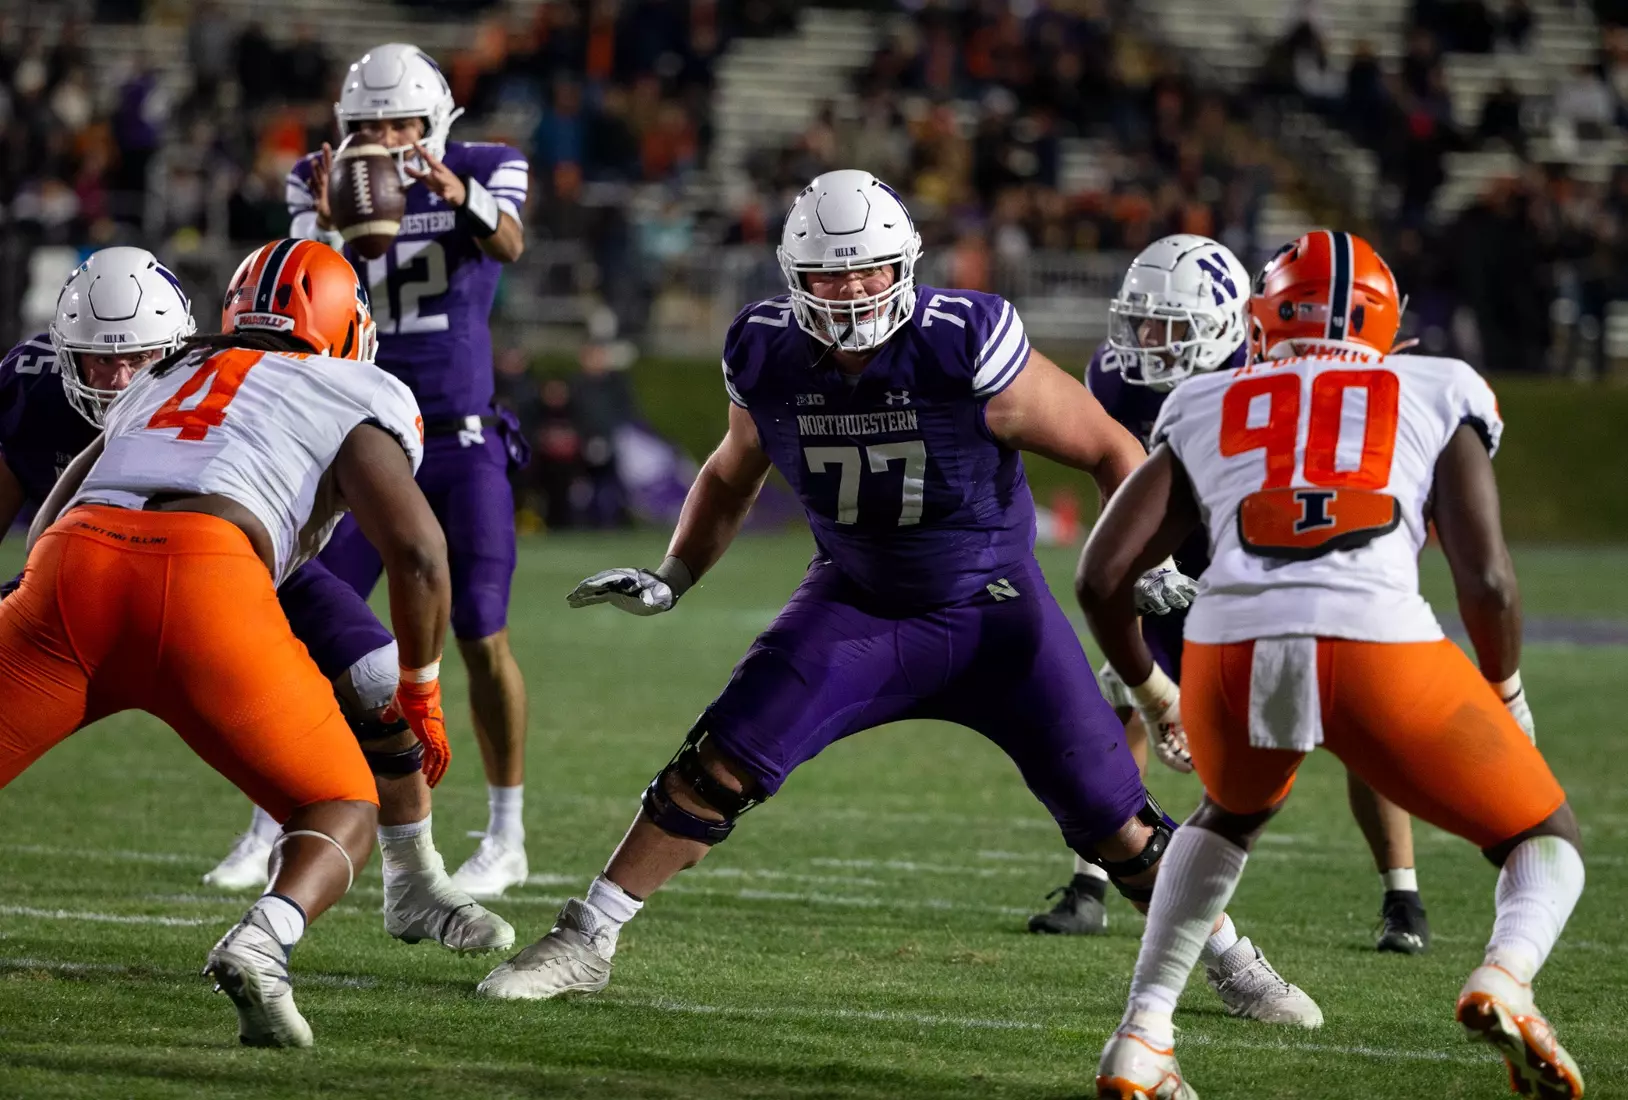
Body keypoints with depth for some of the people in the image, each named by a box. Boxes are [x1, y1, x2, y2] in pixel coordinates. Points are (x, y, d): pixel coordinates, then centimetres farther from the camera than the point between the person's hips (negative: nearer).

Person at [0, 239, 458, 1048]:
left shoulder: (157, 384, 36)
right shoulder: (360, 400, 22)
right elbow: (416, 551, 8)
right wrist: (421, 690, 24)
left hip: (73, 566, 3)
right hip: (206, 583, -3)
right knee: (345, 816, 14)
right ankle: (260, 944, -18)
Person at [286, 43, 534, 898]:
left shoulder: (484, 172, -6)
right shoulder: (325, 186, -1)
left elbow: (508, 246, -28)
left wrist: (463, 197, -50)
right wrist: (325, 219, -37)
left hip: (461, 444, -2)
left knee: (481, 637, -5)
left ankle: (507, 837, 5)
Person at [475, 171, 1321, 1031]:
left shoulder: (966, 348, -25)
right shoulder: (768, 358, -12)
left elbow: (1109, 450, -14)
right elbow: (731, 478, 10)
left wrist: (1150, 564, -22)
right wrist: (671, 581, 0)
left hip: (993, 608, -2)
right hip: (859, 606, 2)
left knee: (1111, 819, -3)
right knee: (719, 764, -15)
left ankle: (1231, 964, 19)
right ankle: (582, 943, -3)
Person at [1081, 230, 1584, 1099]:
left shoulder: (1205, 410, 25)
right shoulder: (1439, 395, 21)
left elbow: (1102, 577, 18)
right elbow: (1486, 579, 9)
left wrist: (1153, 698, 35)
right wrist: (1507, 695, 28)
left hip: (1229, 649, 3)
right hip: (1379, 650, -3)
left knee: (1233, 810, 37)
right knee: (1543, 838, 19)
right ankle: (1504, 978, -14)